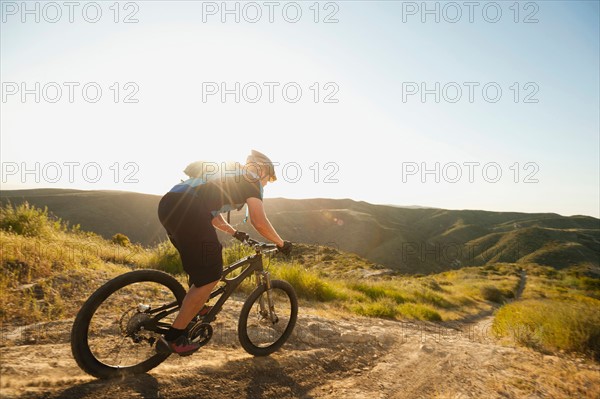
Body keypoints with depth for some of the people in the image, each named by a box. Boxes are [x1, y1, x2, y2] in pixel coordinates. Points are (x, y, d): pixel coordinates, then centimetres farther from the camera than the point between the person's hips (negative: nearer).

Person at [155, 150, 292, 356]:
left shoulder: (229, 176, 34)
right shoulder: (252, 179, 10)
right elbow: (259, 222, 0)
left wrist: (235, 233, 46)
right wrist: (281, 243, 14)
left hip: (168, 203, 10)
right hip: (187, 209, -10)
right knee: (211, 275, 1)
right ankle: (172, 338, 9)